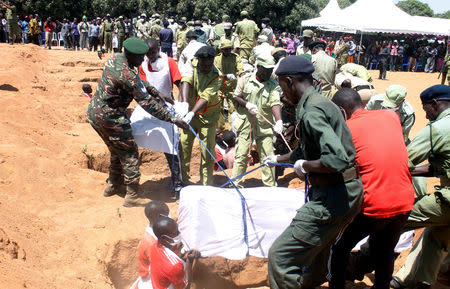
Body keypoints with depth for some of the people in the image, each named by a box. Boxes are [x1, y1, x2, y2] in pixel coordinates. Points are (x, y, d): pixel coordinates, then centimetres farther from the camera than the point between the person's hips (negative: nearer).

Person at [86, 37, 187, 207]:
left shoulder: (115, 58, 2)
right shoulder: (128, 76, -25)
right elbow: (147, 103, -23)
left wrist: (152, 89, 13)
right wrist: (172, 119, -19)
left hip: (94, 112, 9)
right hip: (110, 118, -9)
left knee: (117, 151, 24)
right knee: (129, 154, 3)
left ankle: (113, 185, 37)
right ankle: (132, 196, 8)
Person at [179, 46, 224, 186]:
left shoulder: (217, 77, -17)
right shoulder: (192, 64, -9)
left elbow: (206, 98, -28)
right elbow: (186, 81, -24)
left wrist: (192, 113, -42)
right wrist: (184, 103, -41)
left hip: (208, 116, -2)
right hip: (189, 113, 2)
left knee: (208, 151, -1)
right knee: (183, 145, 2)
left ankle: (206, 184, 14)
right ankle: (183, 178, 20)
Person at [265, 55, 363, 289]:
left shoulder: (311, 112, -19)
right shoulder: (321, 103, 14)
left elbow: (338, 159, -32)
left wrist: (305, 166, -15)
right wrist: (279, 159, 45)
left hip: (333, 196, -11)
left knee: (280, 256, -7)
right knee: (315, 252, 29)